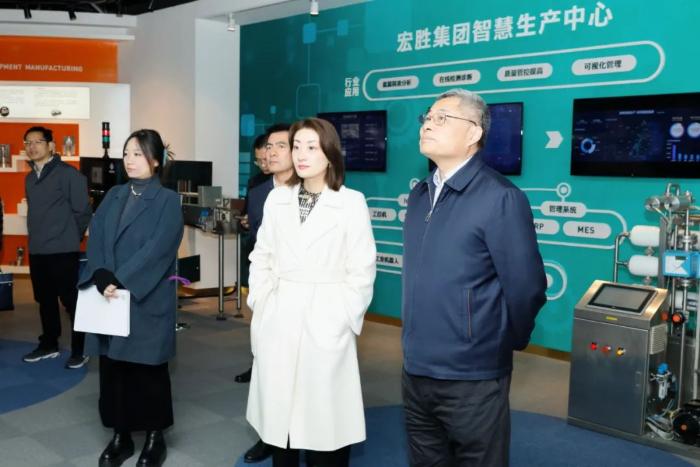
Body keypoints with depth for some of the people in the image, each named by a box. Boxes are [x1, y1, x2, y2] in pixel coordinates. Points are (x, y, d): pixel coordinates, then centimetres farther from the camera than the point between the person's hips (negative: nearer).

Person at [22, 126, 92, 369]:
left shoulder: (69, 174, -10)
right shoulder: (30, 178, 13)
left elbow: (83, 211, -9)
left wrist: (71, 238, 0)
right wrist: (38, 237, 15)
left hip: (63, 251, -7)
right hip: (37, 251, 7)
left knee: (72, 301, -2)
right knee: (45, 300, 15)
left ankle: (79, 350, 7)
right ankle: (48, 345, 28)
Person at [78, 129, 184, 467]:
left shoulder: (168, 201, -4)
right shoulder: (113, 196, 11)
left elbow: (156, 249, -14)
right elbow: (95, 239, 2)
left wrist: (119, 281, -20)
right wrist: (102, 279, -14)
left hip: (147, 302, -4)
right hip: (109, 298, 5)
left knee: (147, 370, 5)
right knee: (113, 368, 8)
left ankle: (155, 438, 20)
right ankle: (121, 436, 23)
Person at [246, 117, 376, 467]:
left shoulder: (351, 202, -4)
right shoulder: (277, 199, 7)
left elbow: (362, 270, -3)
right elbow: (261, 258, 11)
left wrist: (344, 319, -7)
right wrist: (261, 305, 3)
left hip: (326, 324, -3)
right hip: (279, 322, 3)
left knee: (324, 414, 2)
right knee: (278, 411, 9)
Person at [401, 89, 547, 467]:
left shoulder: (500, 198, -15)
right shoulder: (419, 195, 8)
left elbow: (526, 287, -13)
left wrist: (505, 346, -1)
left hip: (471, 379, -6)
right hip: (415, 371, 7)